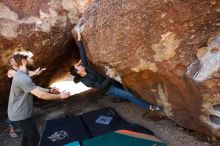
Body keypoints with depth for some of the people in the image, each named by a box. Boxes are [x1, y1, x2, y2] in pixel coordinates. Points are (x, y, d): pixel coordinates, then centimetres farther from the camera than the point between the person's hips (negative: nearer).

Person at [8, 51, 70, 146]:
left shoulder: (21, 75, 7)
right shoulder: (23, 78, -29)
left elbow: (35, 88, 11)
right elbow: (40, 95, -32)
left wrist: (49, 90, -1)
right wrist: (60, 96, -22)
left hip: (19, 112, 10)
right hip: (21, 115, -10)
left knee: (28, 134, 26)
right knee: (34, 137, 4)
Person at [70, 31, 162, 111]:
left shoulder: (86, 68, -6)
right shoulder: (86, 81, -25)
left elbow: (83, 55, -6)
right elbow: (100, 86, -28)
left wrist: (79, 41, -9)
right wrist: (109, 77, -29)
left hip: (110, 83, 8)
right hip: (109, 89, -8)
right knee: (129, 95, -9)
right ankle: (148, 106, 2)